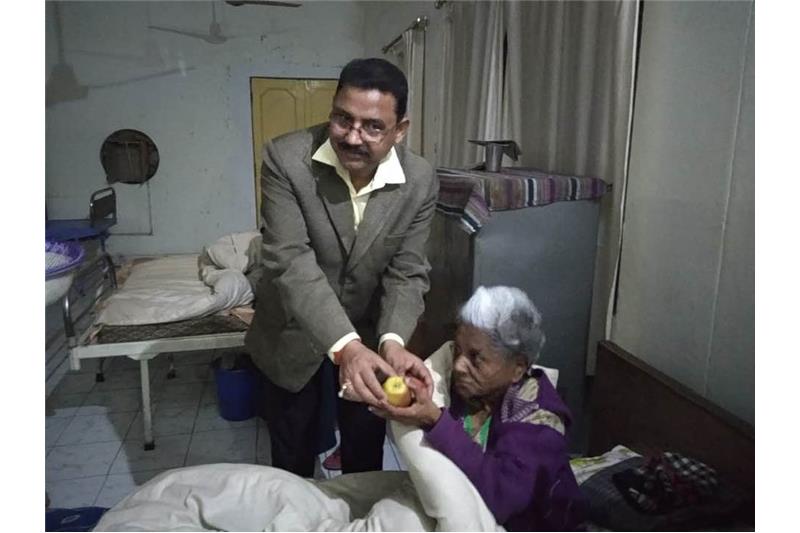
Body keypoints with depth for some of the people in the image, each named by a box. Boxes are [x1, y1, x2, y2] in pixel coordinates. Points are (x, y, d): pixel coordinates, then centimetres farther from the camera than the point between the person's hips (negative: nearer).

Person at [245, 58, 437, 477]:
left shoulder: (421, 182, -16)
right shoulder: (285, 158, -23)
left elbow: (406, 273, -13)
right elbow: (289, 261, -30)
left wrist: (392, 341, -33)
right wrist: (344, 346, -42)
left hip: (370, 334, 2)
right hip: (293, 334, -1)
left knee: (366, 456, 20)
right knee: (291, 460, 19)